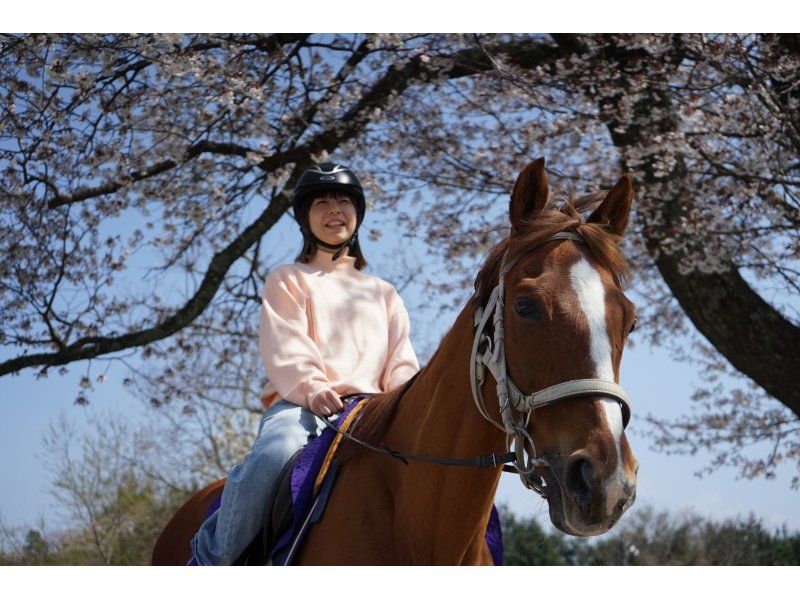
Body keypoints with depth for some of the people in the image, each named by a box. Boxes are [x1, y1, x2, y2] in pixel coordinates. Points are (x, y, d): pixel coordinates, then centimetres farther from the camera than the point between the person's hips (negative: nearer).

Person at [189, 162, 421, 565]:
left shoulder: (384, 294, 30)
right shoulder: (288, 281, 19)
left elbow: (401, 362, 18)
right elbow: (284, 350, 2)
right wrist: (311, 388, -20)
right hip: (299, 405, -3)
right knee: (272, 457, -38)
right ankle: (209, 561, -22)